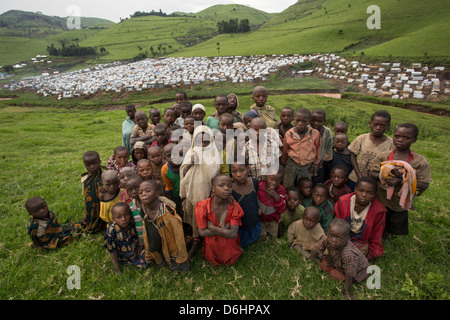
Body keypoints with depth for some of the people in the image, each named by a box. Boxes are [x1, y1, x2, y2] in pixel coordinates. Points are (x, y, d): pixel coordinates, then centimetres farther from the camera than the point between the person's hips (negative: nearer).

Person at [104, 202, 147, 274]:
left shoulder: (132, 224, -21)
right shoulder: (111, 232, -30)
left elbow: (136, 240, -2)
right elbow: (112, 251, -19)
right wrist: (116, 267, -12)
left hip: (135, 253, 4)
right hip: (122, 258, -3)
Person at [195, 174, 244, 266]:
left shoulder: (234, 207, -21)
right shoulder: (202, 206, -24)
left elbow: (233, 234, -26)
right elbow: (202, 232, -22)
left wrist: (211, 227, -27)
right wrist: (224, 229, -26)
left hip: (230, 248, 1)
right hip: (211, 248, 0)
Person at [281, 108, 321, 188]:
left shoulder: (315, 134, -18)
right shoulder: (288, 134, -14)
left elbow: (318, 149, 0)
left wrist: (314, 164, 7)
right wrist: (283, 163, 16)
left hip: (307, 166, -1)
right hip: (292, 164, 1)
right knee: (287, 188, 15)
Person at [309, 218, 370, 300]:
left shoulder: (348, 255, -47)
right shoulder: (326, 240, -30)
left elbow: (349, 274, -34)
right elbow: (317, 250, -11)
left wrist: (347, 291, -25)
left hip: (358, 270, -5)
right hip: (339, 263, 6)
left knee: (334, 274, -21)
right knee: (323, 264, -11)